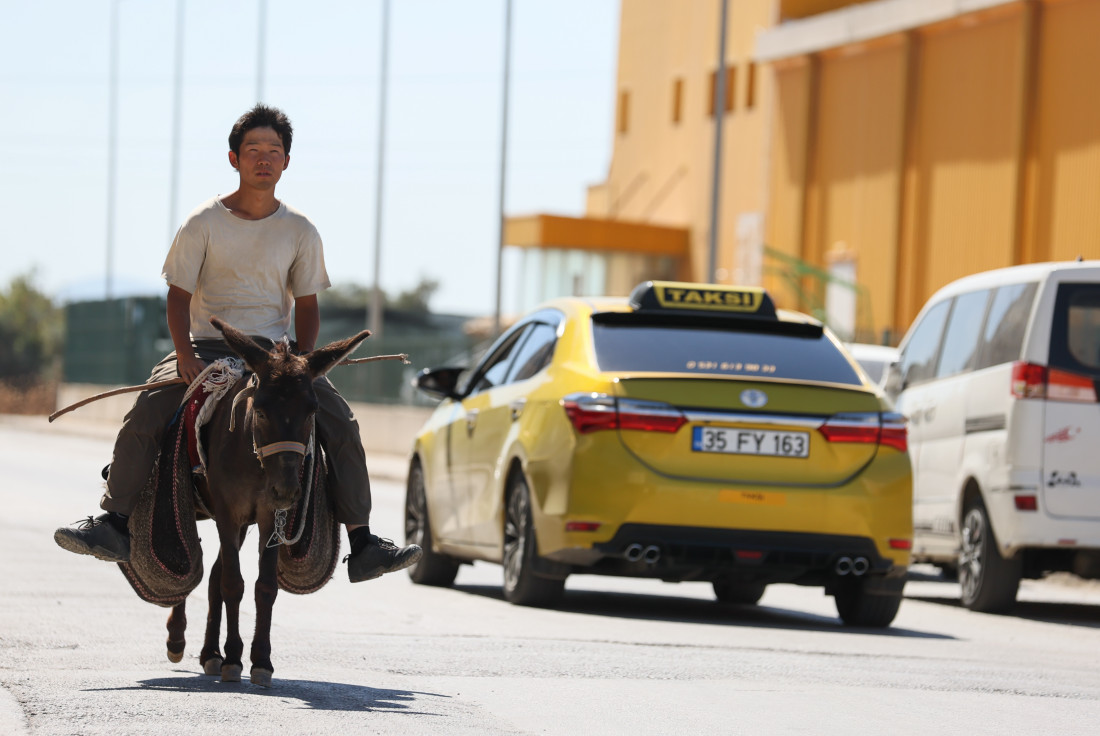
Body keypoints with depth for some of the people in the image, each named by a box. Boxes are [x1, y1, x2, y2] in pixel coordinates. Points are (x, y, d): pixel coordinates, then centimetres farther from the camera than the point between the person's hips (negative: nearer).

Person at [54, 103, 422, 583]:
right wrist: (185, 354, -17)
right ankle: (115, 525, -17)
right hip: (207, 345, -2)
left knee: (341, 424, -17)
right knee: (146, 414, -26)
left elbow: (306, 304, 10)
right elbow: (179, 295, -1)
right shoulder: (205, 223, -2)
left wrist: (303, 360, -8)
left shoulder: (299, 231, 4)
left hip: (274, 349, 2)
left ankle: (362, 544, -11)